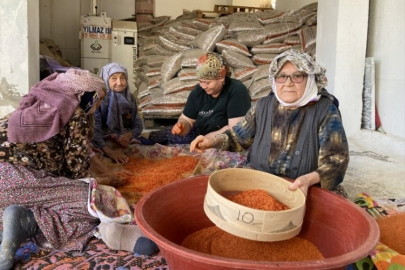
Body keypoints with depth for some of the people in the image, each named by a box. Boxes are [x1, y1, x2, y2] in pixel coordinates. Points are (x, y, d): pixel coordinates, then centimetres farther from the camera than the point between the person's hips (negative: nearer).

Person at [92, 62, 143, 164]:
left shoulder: (129, 97, 3)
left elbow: (138, 125, 7)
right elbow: (93, 130, -21)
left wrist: (129, 135, -15)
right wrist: (109, 151, -33)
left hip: (126, 143, 4)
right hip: (104, 143, -4)